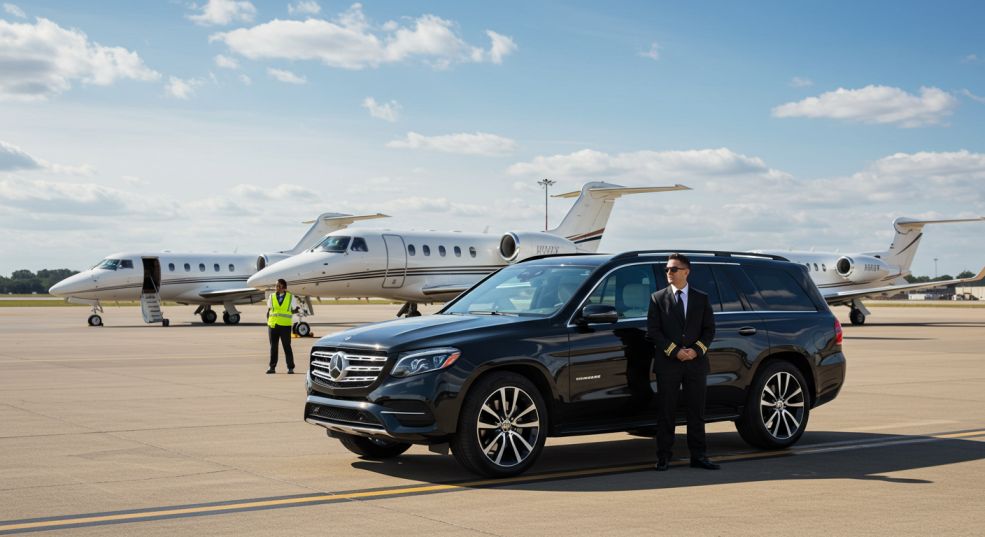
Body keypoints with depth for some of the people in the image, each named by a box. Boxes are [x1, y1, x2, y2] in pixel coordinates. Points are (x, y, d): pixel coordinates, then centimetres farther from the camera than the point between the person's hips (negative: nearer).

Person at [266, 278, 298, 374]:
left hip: (285, 325, -2)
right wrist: (268, 324, 4)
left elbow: (293, 310, 11)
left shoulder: (290, 297, 4)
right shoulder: (272, 297, 8)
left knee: (287, 346, -2)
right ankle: (272, 367, 11)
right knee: (273, 347, 5)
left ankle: (290, 368, 3)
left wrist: (297, 310, -9)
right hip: (273, 325, 2)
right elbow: (268, 311, 9)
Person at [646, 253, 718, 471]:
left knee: (696, 411, 5)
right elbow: (653, 331, -1)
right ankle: (663, 458, 5)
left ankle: (698, 456, 12)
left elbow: (709, 329, 7)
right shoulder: (657, 298, 5)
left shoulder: (701, 298, 10)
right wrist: (675, 351, -11)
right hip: (667, 363, -2)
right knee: (666, 412, 0)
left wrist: (697, 350, -9)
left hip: (696, 362, 2)